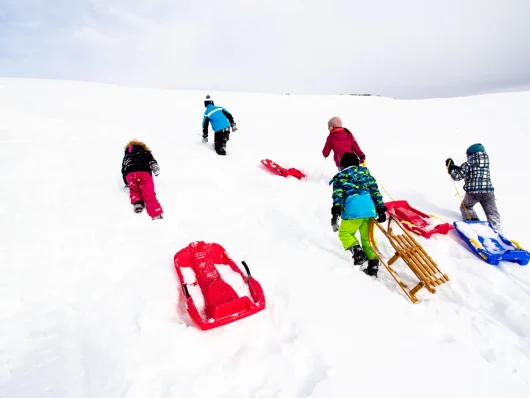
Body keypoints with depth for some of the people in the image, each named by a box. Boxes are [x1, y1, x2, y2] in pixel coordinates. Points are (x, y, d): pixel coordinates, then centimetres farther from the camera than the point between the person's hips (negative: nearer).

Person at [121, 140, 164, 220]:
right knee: (149, 194, -6)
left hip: (130, 174, 2)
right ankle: (156, 214, -22)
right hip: (144, 172, -2)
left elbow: (123, 170, 40)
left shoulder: (126, 156, 40)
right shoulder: (144, 151, 32)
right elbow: (150, 157, 8)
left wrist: (127, 183, 50)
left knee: (134, 190, 27)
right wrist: (154, 165, -8)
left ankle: (137, 203, 1)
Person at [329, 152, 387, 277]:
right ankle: (373, 266, 14)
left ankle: (357, 253, -9)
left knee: (344, 233, 13)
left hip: (353, 211, -4)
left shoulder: (340, 177, 13)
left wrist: (335, 213, -6)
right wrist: (381, 210, 17)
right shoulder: (366, 173, 23)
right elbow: (375, 192, 17)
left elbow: (338, 195, -1)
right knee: (367, 237, 15)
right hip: (370, 210, 4)